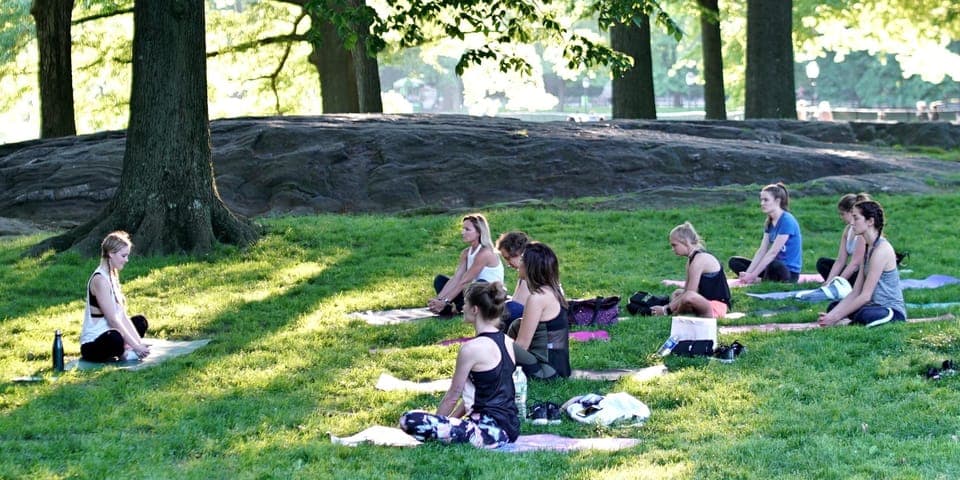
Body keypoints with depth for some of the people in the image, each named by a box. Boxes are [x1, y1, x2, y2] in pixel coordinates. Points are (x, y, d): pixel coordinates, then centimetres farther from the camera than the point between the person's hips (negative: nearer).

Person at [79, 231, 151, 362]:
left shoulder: (112, 277, 12)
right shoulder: (100, 280, -18)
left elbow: (122, 315, 7)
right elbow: (113, 319, -22)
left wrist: (139, 343, -3)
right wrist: (135, 346, -20)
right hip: (92, 344, -11)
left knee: (140, 321, 26)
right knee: (115, 339, -42)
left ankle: (126, 351, -1)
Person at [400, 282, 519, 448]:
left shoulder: (472, 348, -14)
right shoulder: (506, 342, 11)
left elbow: (453, 396, -5)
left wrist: (435, 424, 9)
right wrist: (453, 418, 21)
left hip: (492, 431, -9)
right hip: (510, 427, 9)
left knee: (409, 420, -19)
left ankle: (473, 436, -11)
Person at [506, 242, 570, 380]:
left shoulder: (537, 298, -18)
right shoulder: (553, 291, 9)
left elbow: (522, 345, -14)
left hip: (547, 370, -9)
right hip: (560, 364, 9)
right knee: (516, 325, 19)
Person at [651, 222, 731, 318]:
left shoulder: (699, 260, -18)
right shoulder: (692, 258, 13)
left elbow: (690, 294, -21)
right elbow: (686, 289, 11)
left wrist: (667, 310, -16)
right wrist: (667, 306, -1)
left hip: (717, 307, -10)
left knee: (689, 297, -37)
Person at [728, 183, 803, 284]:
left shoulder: (787, 221, -17)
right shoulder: (769, 222, 10)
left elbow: (773, 252, -21)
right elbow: (762, 251, 4)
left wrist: (753, 276, -21)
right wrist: (748, 273, -9)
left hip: (789, 272, -9)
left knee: (774, 266, -43)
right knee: (734, 261, 3)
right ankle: (760, 280, -18)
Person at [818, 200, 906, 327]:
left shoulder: (881, 249, -18)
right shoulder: (868, 248, 12)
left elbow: (865, 296, -20)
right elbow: (855, 293, 8)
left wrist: (836, 317, -17)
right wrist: (832, 315, -3)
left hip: (892, 311, -10)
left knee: (864, 315, -39)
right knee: (833, 306, 16)